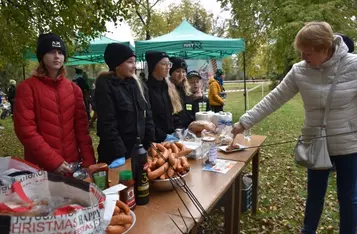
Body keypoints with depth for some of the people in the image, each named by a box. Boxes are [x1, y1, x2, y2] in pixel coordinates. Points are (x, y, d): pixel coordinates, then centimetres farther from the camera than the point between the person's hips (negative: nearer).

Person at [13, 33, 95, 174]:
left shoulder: (74, 89, 6)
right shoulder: (27, 88, -6)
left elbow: (81, 127, 3)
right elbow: (26, 130, -12)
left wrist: (88, 160, -5)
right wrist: (54, 161, -17)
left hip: (72, 165, 4)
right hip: (41, 167, -3)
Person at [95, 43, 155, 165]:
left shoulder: (137, 84, 7)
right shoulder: (105, 85, -10)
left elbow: (147, 116, 8)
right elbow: (107, 123, -16)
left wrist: (151, 145, 1)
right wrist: (119, 154, -21)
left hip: (139, 150, 5)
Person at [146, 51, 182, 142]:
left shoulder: (169, 86, 12)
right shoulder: (146, 88, -11)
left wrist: (179, 130, 2)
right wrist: (163, 136, -17)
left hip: (171, 135, 6)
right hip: (155, 140, -6)